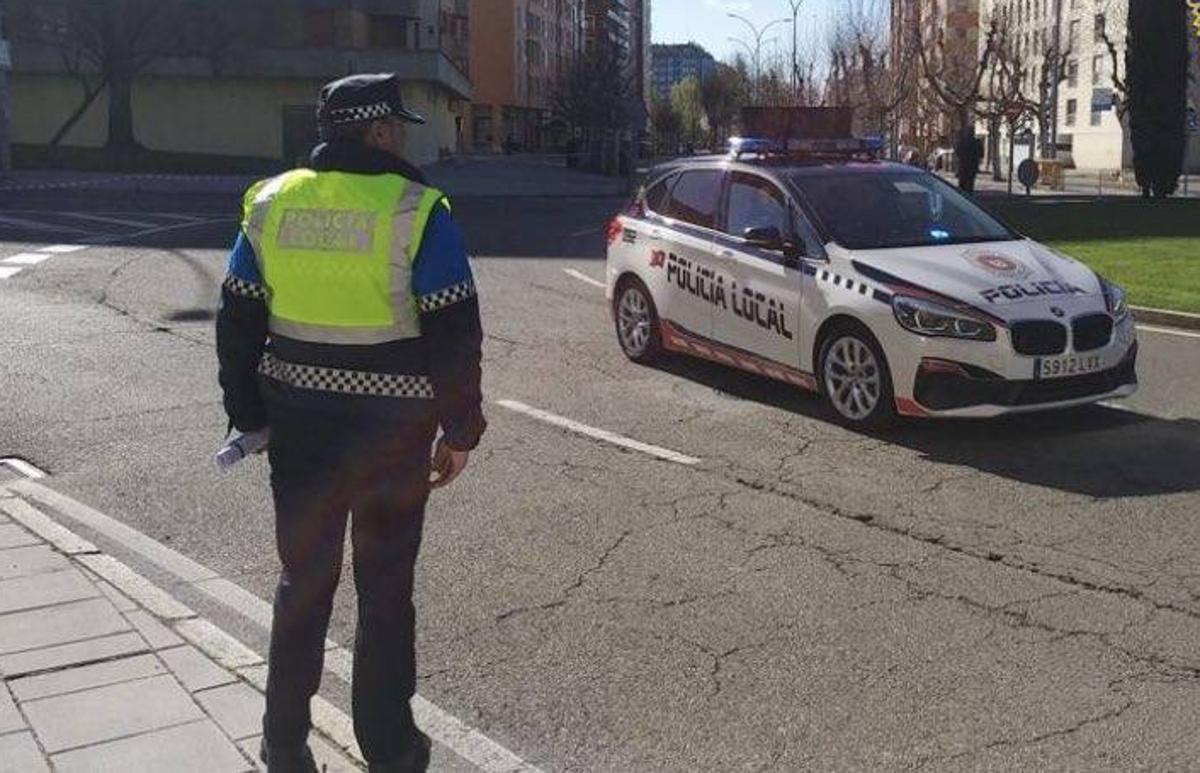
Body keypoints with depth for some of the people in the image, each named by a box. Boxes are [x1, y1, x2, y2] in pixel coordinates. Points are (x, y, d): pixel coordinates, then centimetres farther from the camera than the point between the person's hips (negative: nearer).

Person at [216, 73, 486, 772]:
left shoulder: (270, 204, 3)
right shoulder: (415, 210, -10)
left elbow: (237, 322, 6)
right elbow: (455, 334, -12)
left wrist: (250, 416, 14)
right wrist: (459, 432, -3)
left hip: (299, 423, 4)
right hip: (391, 429, -4)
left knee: (303, 579, 17)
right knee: (385, 588, 10)